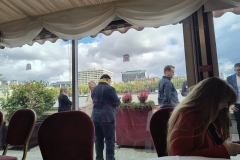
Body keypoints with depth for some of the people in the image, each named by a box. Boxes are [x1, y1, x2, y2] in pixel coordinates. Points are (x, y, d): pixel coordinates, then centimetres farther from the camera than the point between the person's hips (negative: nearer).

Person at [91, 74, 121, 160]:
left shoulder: (94, 89, 12)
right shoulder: (110, 88, -9)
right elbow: (117, 102, -6)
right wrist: (110, 102, 14)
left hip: (95, 117, 7)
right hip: (107, 117, -6)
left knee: (98, 139, 13)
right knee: (110, 140, 2)